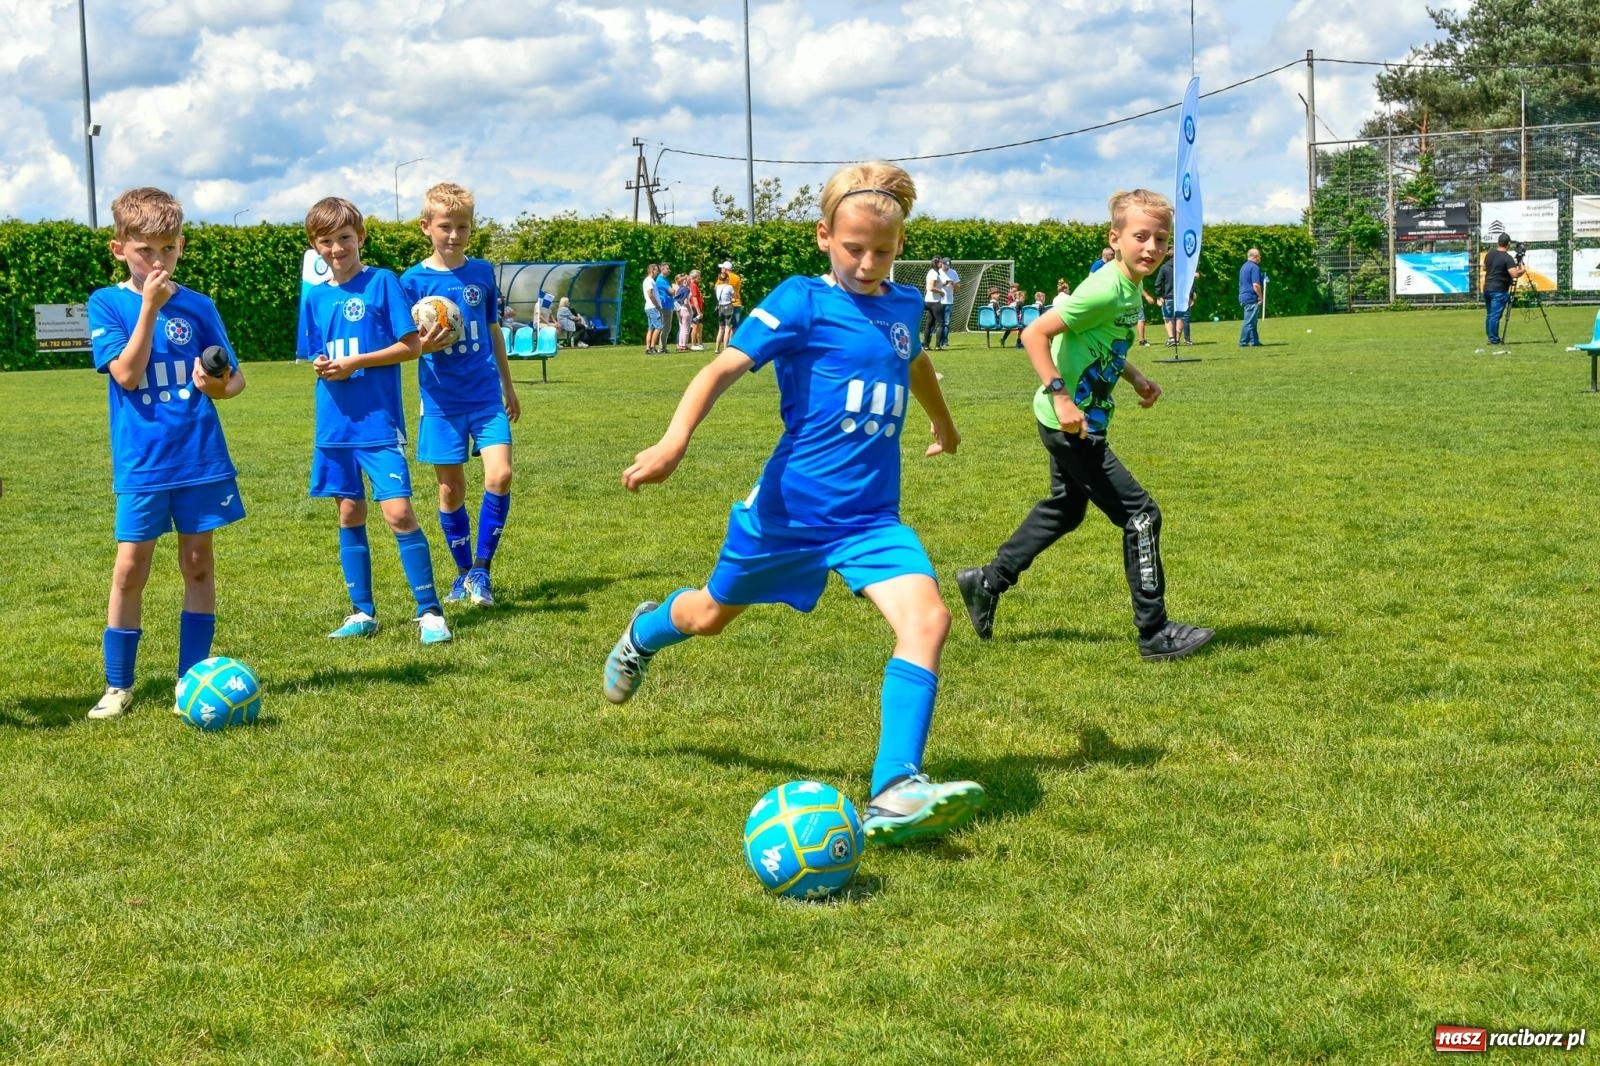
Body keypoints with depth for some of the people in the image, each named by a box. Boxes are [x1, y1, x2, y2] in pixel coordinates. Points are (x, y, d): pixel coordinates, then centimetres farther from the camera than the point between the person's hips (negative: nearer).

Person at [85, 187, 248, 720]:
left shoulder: (197, 306, 3)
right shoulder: (106, 303, -3)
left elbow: (234, 376, 5)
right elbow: (127, 373, -14)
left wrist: (220, 386, -18)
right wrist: (149, 308, -20)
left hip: (200, 456, 2)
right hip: (140, 462, -2)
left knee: (198, 562, 6)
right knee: (130, 566, -1)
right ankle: (118, 686, 11)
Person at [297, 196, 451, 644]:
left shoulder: (382, 282, -5)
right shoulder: (315, 296, 10)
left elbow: (411, 346, -9)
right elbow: (316, 356, 17)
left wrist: (355, 362, -15)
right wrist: (321, 365, -7)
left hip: (379, 422, -5)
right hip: (334, 423, 5)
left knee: (398, 511, -11)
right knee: (350, 514, 10)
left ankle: (430, 611, -2)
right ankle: (362, 612, 19)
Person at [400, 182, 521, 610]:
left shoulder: (482, 272, 5)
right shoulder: (413, 281, -3)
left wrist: (508, 386, 21)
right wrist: (425, 345, -23)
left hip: (486, 395, 1)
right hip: (442, 401, -1)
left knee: (499, 475, -14)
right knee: (450, 490, 5)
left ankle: (481, 570, -2)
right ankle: (463, 572, 22)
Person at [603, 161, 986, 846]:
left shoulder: (904, 306, 7)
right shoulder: (802, 302, -12)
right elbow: (726, 366, -23)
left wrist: (943, 424, 49)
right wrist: (675, 440, -40)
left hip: (871, 517, 4)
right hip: (789, 508, -4)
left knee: (927, 619, -21)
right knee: (712, 615, 18)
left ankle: (894, 794, -26)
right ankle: (645, 633, 56)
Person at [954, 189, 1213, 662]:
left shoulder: (1130, 288, 6)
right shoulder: (1105, 290, -23)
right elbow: (1034, 334, -25)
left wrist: (1136, 379, 10)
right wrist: (1060, 395, -28)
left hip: (1082, 422, 10)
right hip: (1070, 423, -10)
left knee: (1064, 509, 26)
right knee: (1140, 514, -7)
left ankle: (987, 582, 39)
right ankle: (1155, 634, 2)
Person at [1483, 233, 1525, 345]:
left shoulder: (1489, 255, 9)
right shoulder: (1507, 258, -13)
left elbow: (1484, 268, 24)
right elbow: (1514, 274, -20)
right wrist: (1523, 270, -2)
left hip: (1487, 288, 7)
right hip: (1499, 290, -7)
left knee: (1489, 314, 14)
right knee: (1496, 315, -6)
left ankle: (1491, 337, 21)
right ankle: (1494, 339, -4)